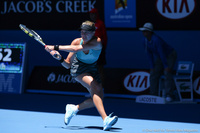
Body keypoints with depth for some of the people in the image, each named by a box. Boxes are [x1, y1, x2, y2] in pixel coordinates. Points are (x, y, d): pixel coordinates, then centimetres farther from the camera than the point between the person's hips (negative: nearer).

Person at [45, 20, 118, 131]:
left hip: (93, 69, 2)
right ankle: (105, 120, -42)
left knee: (99, 98, -5)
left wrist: (56, 47, -43)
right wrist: (60, 58, -30)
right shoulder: (77, 41, -16)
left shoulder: (97, 41, -26)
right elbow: (68, 65, -8)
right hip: (78, 68, -2)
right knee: (95, 87, -28)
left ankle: (74, 108, 19)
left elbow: (77, 48, -42)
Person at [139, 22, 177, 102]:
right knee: (153, 74, 0)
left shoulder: (156, 40, -35)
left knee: (167, 73, -23)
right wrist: (152, 67, -5)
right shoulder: (145, 41, -10)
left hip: (170, 56, -8)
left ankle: (169, 96, -24)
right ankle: (154, 95, 4)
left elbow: (162, 53, -33)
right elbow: (149, 54, -3)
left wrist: (166, 67, -30)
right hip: (160, 58, 8)